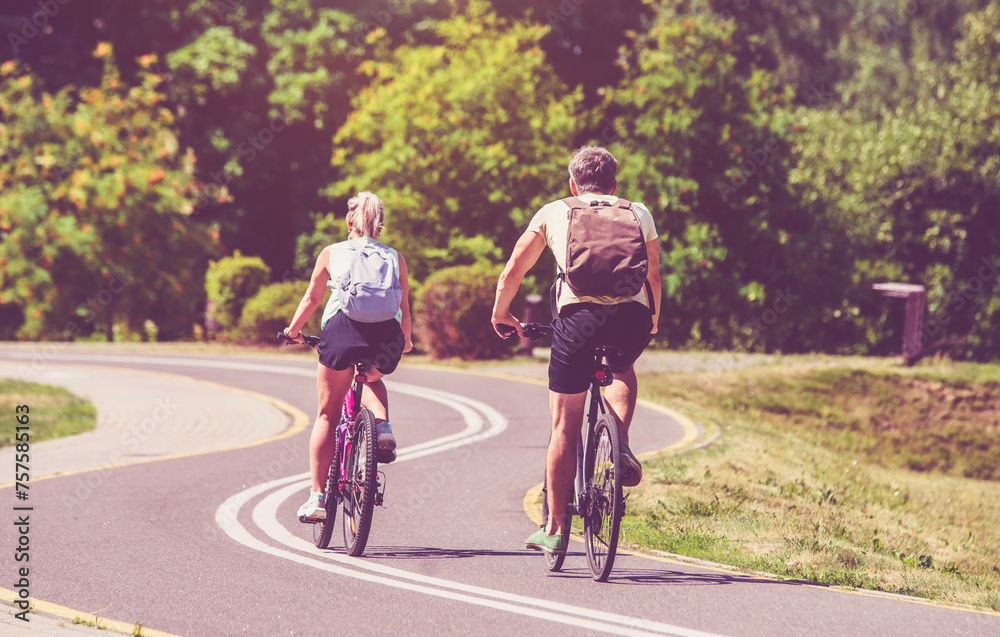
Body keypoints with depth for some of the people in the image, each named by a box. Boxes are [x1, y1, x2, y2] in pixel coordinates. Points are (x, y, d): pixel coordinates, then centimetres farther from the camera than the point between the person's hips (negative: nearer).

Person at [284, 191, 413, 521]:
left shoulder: (331, 253, 18)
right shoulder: (395, 258, 21)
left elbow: (311, 299, 23)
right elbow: (404, 307, 22)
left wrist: (293, 330, 38)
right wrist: (406, 340, 40)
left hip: (343, 326, -1)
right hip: (386, 333, 1)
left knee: (328, 414, 10)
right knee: (372, 378, 35)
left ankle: (317, 496, 6)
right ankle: (382, 423, 3)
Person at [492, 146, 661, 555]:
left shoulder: (553, 213, 20)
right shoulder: (638, 214, 23)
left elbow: (512, 273, 22)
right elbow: (653, 278, 31)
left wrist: (500, 314, 39)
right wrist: (653, 321, 49)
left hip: (578, 314, -1)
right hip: (633, 315, 1)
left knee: (564, 428, 10)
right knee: (622, 370, 36)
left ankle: (556, 529, 13)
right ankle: (622, 449, 11)